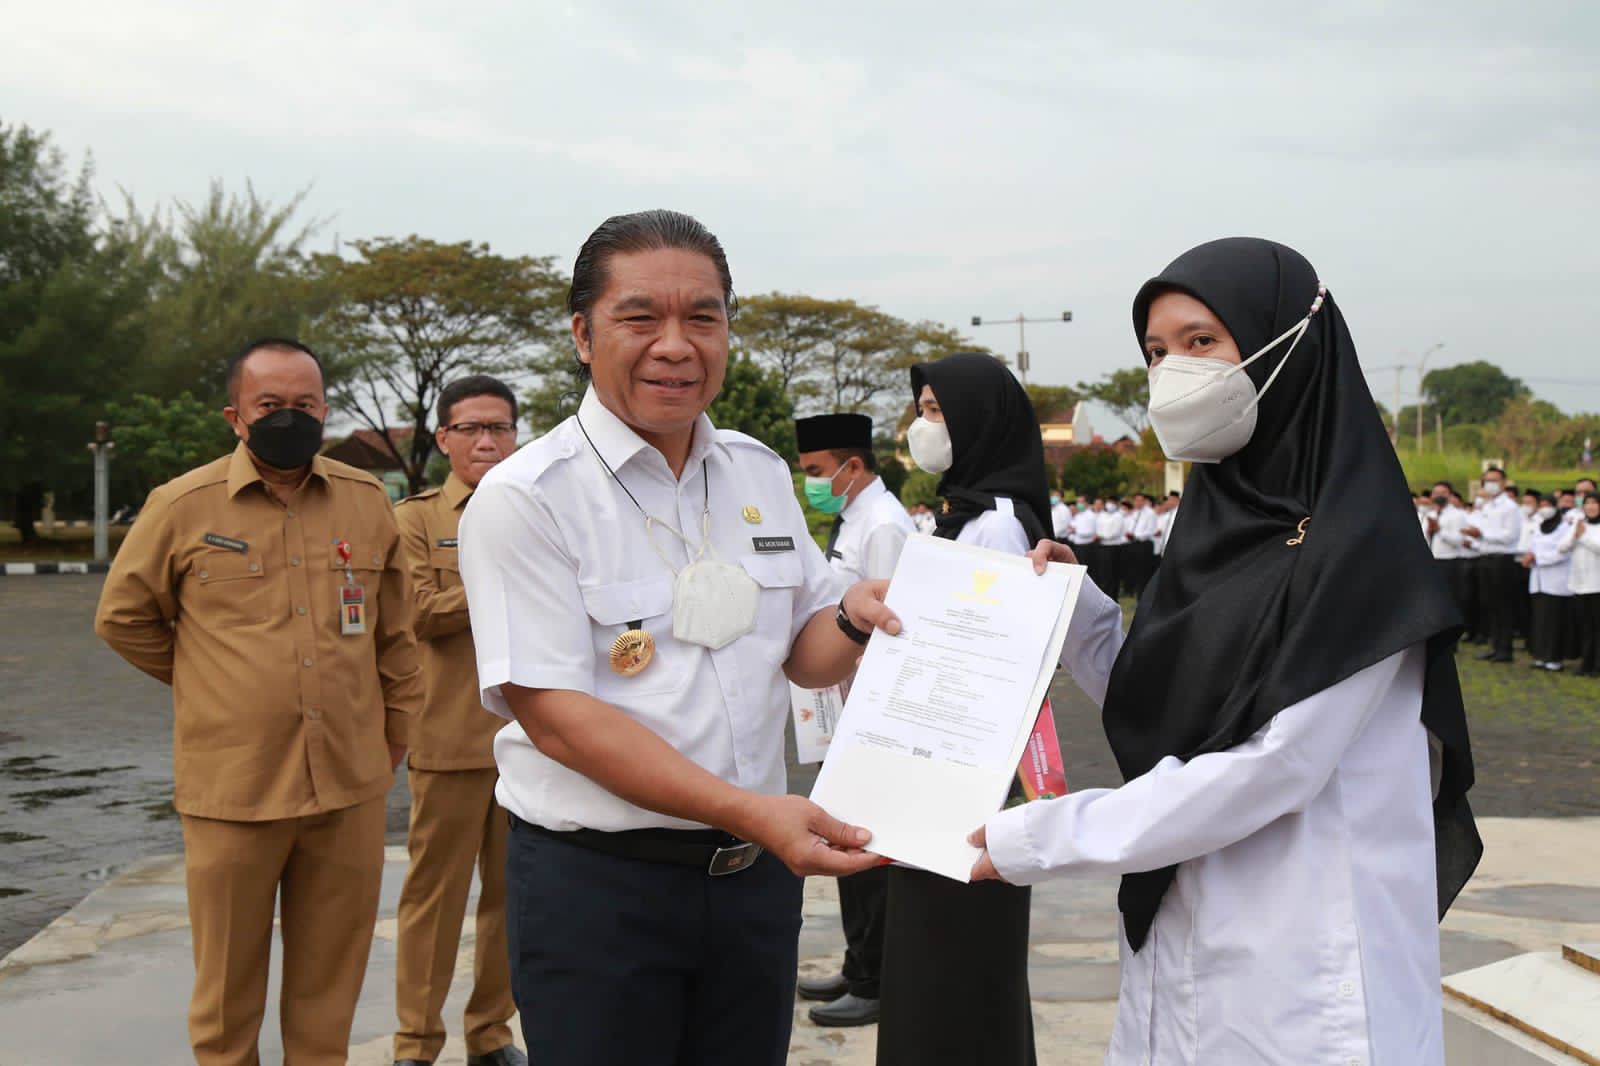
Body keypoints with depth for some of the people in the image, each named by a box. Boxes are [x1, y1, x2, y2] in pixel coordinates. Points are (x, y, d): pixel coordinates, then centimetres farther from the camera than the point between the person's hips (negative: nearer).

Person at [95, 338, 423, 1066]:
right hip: (232, 784, -2)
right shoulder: (183, 506, -2)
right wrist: (212, 685, 11)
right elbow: (122, 618, 10)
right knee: (228, 984, 9)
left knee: (331, 980, 12)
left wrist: (394, 733, 16)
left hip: (351, 784, 2)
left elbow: (394, 633, 14)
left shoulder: (368, 501, 5)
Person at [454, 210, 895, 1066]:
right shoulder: (524, 500, -12)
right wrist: (747, 811, -26)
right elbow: (555, 717, -18)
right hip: (596, 885, -5)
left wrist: (854, 620, -9)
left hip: (755, 872, 6)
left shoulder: (761, 474, 7)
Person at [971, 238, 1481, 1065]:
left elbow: (1266, 766, -22)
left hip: (1302, 979, -7)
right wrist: (1073, 609, -2)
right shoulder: (1221, 522, 8)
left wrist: (1039, 841, -17)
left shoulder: (1353, 548, -16)